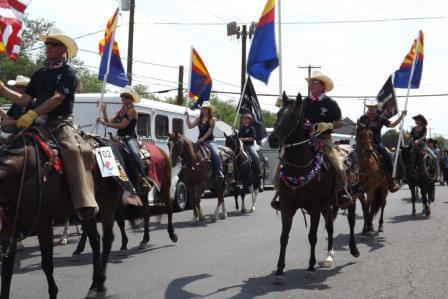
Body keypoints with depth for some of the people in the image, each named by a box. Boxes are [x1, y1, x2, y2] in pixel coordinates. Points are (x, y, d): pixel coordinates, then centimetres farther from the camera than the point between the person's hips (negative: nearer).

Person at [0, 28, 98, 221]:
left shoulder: (67, 73, 1)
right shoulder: (40, 74, 20)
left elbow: (57, 98, -14)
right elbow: (23, 100, 19)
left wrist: (33, 114, -24)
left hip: (61, 123, -7)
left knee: (73, 149, -34)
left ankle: (85, 204, -43)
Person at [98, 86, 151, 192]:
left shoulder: (132, 110, -4)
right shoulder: (120, 111, 20)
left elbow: (122, 125, -14)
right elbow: (109, 122, 15)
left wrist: (105, 123, -12)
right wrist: (104, 111, 2)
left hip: (130, 138, -9)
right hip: (120, 139, 9)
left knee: (134, 153, -36)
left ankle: (143, 178, -44)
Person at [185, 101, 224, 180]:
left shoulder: (212, 119, -1)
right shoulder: (199, 119, 13)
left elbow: (210, 131, -9)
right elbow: (190, 126, 5)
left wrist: (203, 138, -18)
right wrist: (187, 116, -2)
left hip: (210, 141, -5)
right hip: (200, 141, 5)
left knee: (216, 154, -27)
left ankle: (220, 173, -25)